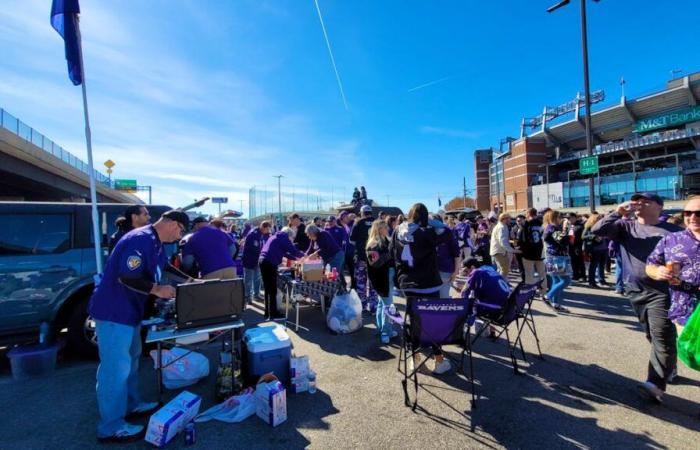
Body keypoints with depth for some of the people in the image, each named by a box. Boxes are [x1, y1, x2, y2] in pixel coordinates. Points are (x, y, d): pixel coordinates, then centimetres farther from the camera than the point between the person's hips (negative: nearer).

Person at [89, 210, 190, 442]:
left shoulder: (156, 243, 8)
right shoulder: (140, 240, -24)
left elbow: (165, 267, 24)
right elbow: (126, 278, -29)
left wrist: (189, 281, 21)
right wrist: (157, 290, -21)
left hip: (128, 309, 11)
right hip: (114, 310, -11)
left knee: (130, 358, 21)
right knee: (116, 366, -2)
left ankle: (131, 404, 37)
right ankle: (110, 427, 11)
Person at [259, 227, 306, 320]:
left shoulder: (276, 237, 25)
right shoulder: (283, 237, -1)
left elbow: (283, 252, 32)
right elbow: (293, 250, -8)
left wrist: (295, 258, 31)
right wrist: (302, 254, 10)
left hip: (263, 261, 9)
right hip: (270, 264, -9)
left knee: (268, 289, 17)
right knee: (272, 290, -3)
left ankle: (268, 312, 25)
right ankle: (273, 314, 3)